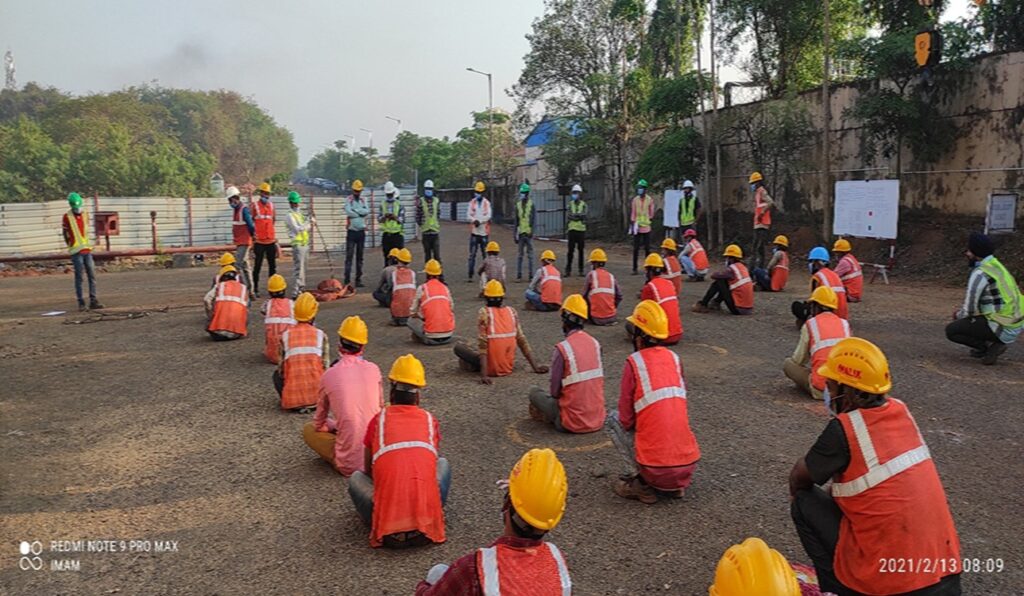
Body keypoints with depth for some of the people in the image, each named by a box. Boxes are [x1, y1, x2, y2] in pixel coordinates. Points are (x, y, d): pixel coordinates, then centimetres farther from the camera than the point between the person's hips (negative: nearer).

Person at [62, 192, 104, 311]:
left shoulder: (85, 214, 10)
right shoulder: (66, 217, -6)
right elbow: (65, 234, -1)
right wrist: (72, 246, 2)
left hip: (87, 249, 5)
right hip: (76, 251, -5)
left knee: (92, 275, 3)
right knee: (79, 277, -4)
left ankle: (93, 301, 8)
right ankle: (81, 303, 1)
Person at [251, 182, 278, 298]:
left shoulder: (271, 205, 12)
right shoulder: (255, 206, -2)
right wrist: (253, 237, -5)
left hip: (271, 241, 5)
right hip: (259, 241, -5)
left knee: (273, 265, 9)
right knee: (258, 265, -1)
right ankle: (255, 289, 5)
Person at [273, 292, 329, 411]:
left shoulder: (285, 336, 2)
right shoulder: (321, 335, 0)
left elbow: (281, 369, 2)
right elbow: (325, 367, -1)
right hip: (318, 394, -1)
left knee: (277, 374, 33)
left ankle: (290, 398, 10)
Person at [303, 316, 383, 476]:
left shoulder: (329, 375, -8)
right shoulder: (374, 369, -2)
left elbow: (319, 424, 3)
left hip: (349, 464, -4)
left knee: (308, 429, 18)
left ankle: (342, 463, 8)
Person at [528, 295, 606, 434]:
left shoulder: (562, 348, -16)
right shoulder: (594, 343, 1)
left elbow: (554, 391, -10)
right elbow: (600, 380, 9)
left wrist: (554, 393, 12)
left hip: (573, 423, -6)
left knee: (534, 392, 12)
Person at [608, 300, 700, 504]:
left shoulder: (634, 362, -9)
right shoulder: (674, 358, 7)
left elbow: (627, 421, -6)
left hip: (656, 468, -5)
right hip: (689, 464, 5)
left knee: (614, 419, 14)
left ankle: (642, 484, 5)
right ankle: (676, 485, 17)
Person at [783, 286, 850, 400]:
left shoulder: (810, 324, -1)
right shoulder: (844, 324, 9)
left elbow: (798, 360, 2)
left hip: (821, 388, -5)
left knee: (787, 363, 17)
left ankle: (815, 389, 10)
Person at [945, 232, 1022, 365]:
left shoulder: (979, 274, -20)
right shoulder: (995, 265, 11)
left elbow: (970, 310, -16)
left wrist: (959, 316, 6)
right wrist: (961, 312, 16)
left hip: (1003, 329, -9)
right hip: (1015, 323, 9)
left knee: (951, 330, -5)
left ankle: (992, 345, -3)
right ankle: (985, 344, 16)